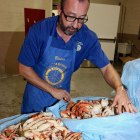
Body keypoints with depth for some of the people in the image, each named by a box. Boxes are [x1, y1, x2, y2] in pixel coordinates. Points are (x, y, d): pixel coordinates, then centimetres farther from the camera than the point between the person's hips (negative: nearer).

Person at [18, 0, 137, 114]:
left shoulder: (88, 38, -19)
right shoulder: (39, 30, -24)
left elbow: (106, 67, -11)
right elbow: (24, 69, -18)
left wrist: (120, 88, -31)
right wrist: (52, 90, -20)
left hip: (62, 97, 1)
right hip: (36, 98, 0)